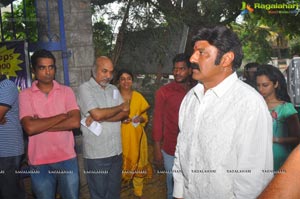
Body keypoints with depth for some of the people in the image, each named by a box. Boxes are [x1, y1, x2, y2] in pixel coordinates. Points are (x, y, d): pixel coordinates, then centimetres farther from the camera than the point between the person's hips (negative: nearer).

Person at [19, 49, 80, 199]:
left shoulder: (66, 91, 0)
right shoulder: (25, 95, -4)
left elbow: (75, 122, -13)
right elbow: (29, 128, -18)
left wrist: (41, 125, -14)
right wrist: (62, 116, -13)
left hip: (67, 158, 1)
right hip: (39, 162, -1)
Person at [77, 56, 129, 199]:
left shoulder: (114, 90, 11)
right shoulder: (85, 88, -7)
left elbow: (125, 114, -1)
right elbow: (97, 114, -20)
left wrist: (101, 118, -15)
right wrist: (120, 107, -5)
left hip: (116, 151, 5)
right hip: (96, 154, -5)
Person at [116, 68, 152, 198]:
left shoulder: (138, 96, 5)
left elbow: (145, 116, 10)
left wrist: (140, 118, -11)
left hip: (136, 136, 2)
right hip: (120, 136, -2)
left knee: (137, 163, 8)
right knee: (120, 164, 1)